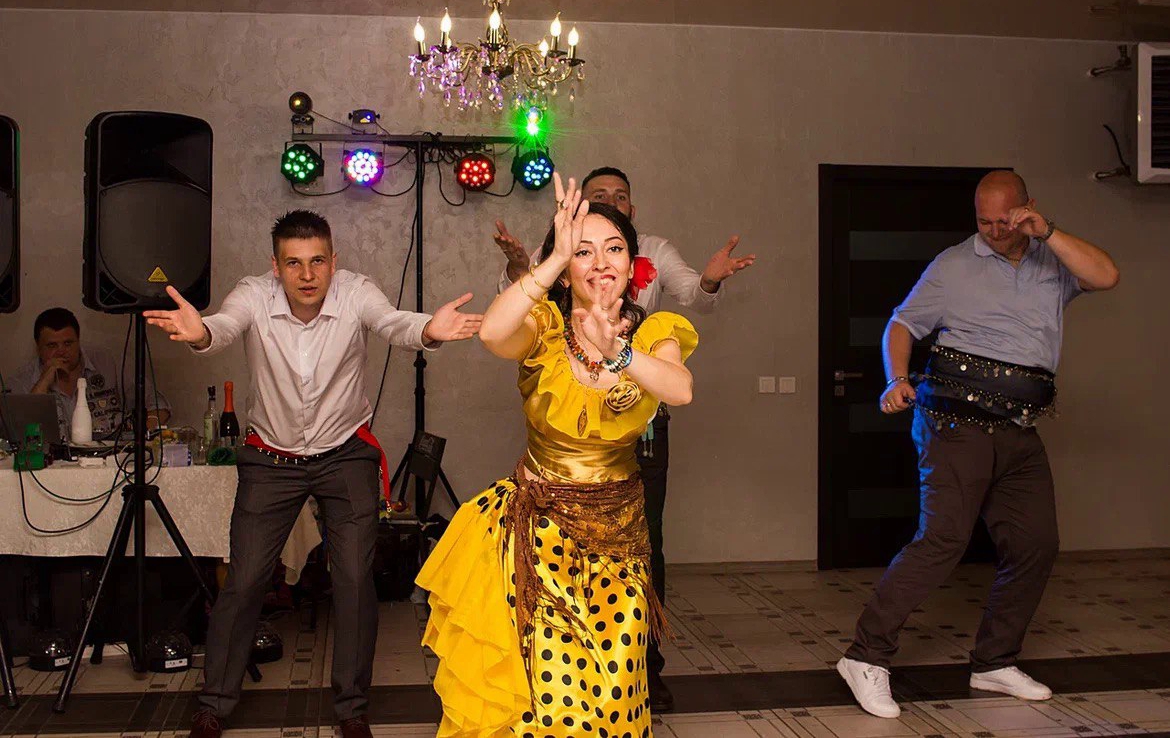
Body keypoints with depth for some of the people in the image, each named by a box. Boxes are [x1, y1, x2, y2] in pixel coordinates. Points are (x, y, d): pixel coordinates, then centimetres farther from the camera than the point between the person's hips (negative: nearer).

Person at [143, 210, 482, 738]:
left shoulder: (355, 292, -18)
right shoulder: (255, 296, -18)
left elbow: (391, 323, -38)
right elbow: (226, 325, -39)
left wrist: (429, 330, -62)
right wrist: (198, 333, -65)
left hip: (346, 455, 0)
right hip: (271, 458, 0)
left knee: (355, 579, -4)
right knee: (244, 580, 1)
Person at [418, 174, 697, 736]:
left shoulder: (654, 333, -4)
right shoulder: (545, 327, -9)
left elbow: (680, 390, -28)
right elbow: (492, 333, -34)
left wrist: (615, 352, -46)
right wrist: (556, 258, -35)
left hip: (618, 531, 2)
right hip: (539, 526, -2)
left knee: (612, 686, 4)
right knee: (541, 681, -6)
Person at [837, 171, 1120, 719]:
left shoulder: (1053, 263, 13)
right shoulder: (954, 266, 6)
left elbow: (1106, 277, -5)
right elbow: (903, 324, 8)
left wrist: (1047, 233, -11)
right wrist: (897, 380, -9)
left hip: (1020, 432, 5)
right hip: (958, 421, -5)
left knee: (1035, 544, 6)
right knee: (944, 538, -17)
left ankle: (994, 662, 21)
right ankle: (867, 657, -13)